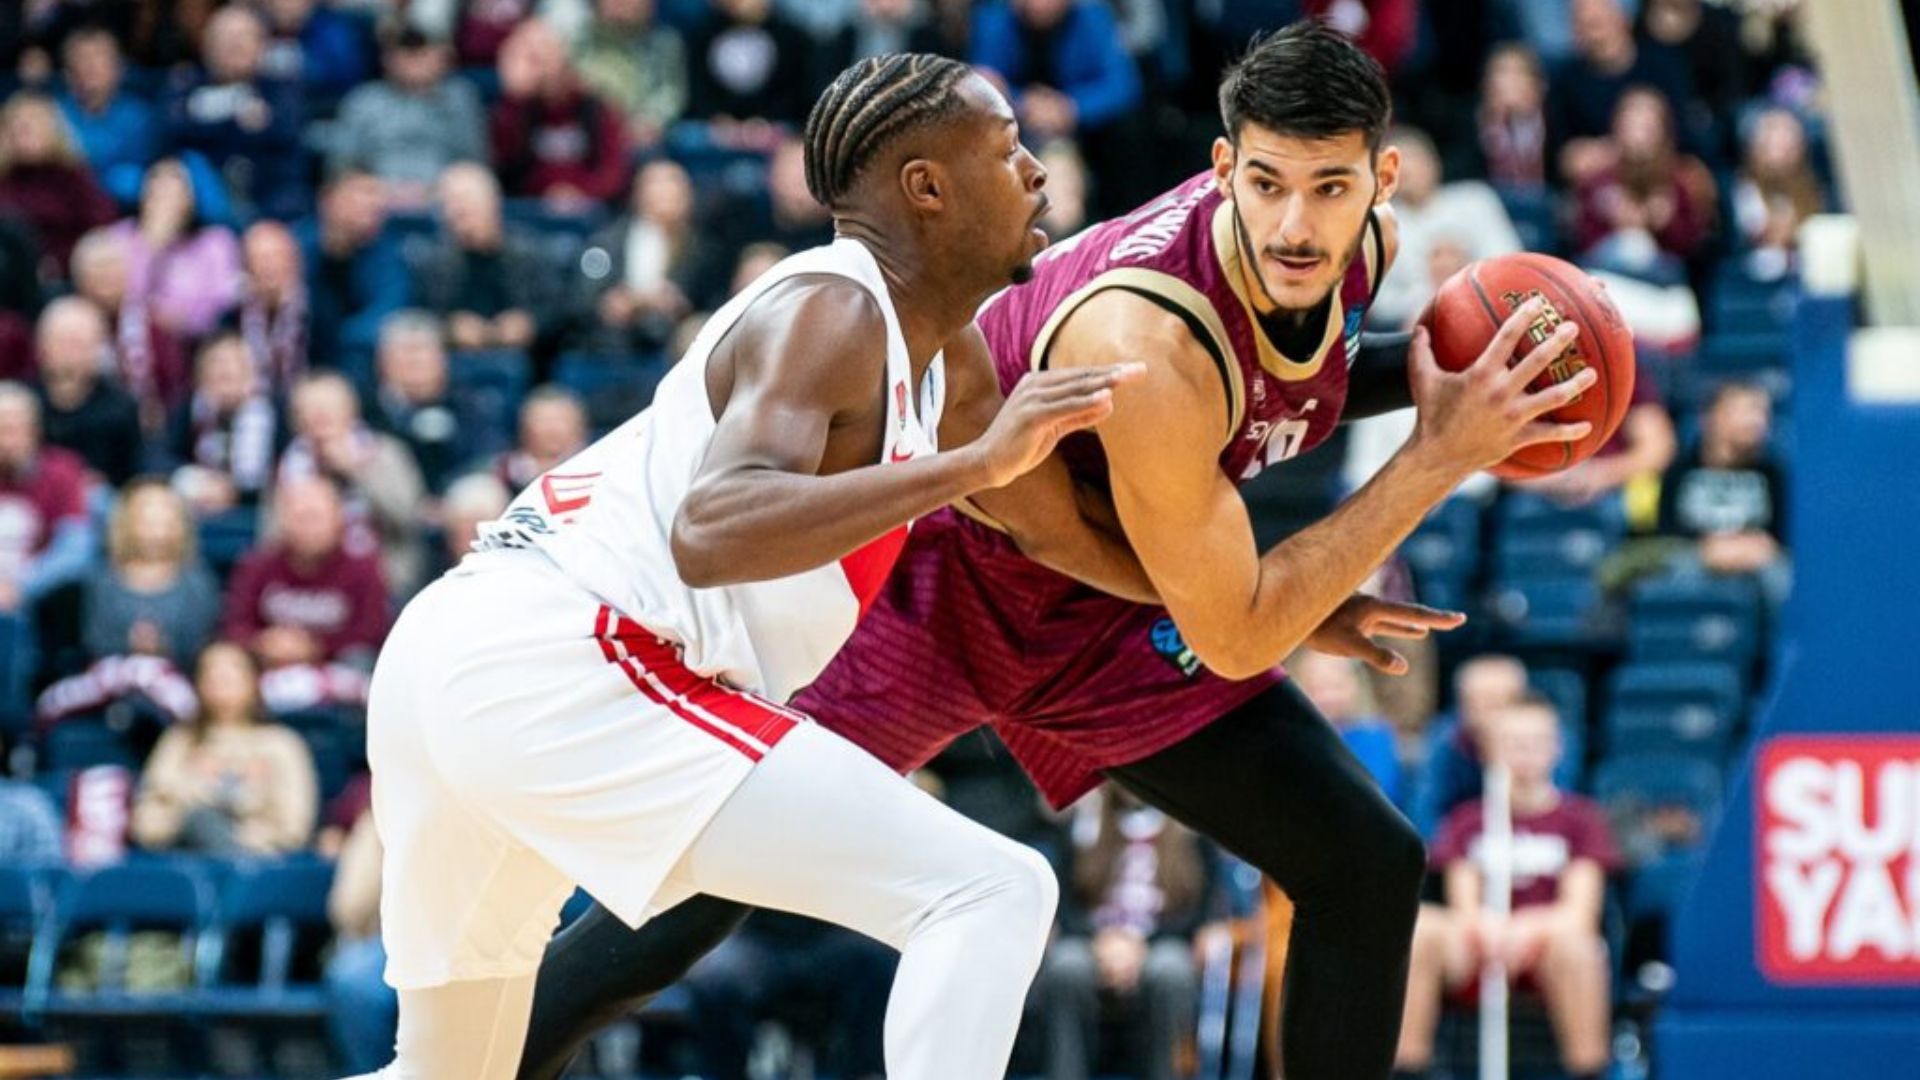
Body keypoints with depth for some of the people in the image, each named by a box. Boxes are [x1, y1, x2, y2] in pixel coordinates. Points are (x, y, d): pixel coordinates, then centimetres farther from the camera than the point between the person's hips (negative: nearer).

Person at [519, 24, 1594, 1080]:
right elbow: (1233, 639, -30)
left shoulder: (1364, 240, -15)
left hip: (1108, 595, 7)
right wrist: (1439, 458, -31)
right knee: (708, 891, -8)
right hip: (940, 576, -7)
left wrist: (1426, 372, -9)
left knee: (1370, 868, -1)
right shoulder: (1148, 348, -39)